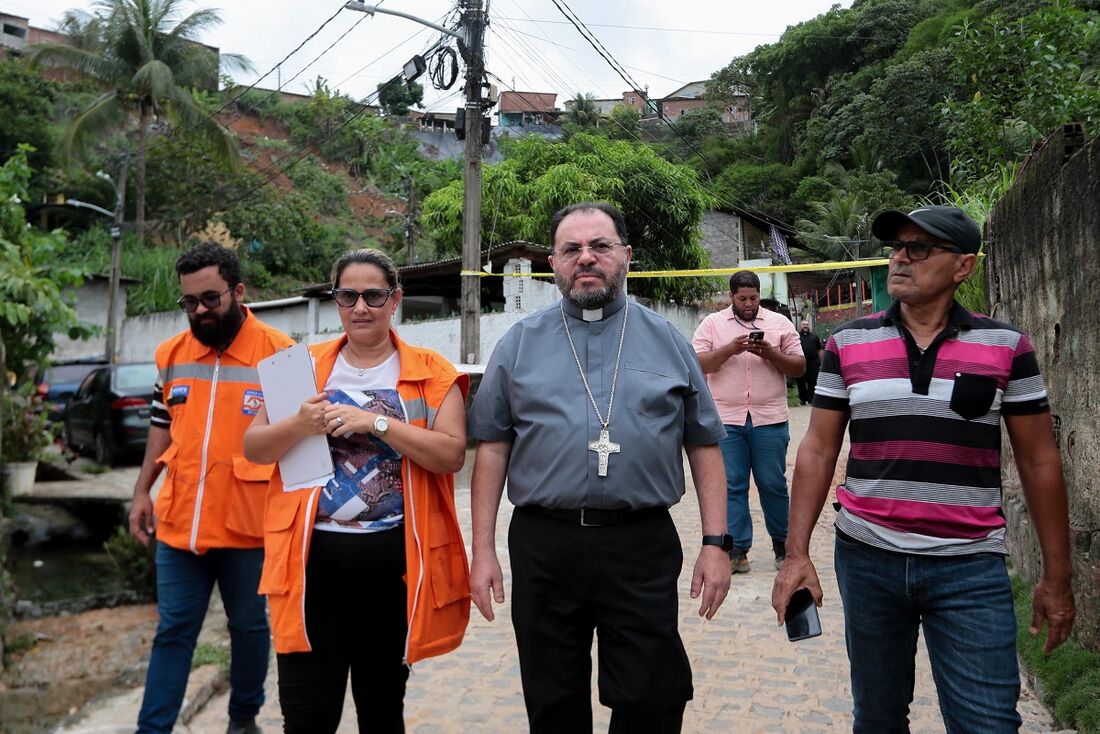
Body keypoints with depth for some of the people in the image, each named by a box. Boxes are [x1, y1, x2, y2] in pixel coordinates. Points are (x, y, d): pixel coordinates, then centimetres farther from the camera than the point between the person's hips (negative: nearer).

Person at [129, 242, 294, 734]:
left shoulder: (279, 352, -8)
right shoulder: (170, 354, 7)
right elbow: (162, 427, 16)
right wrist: (142, 491, 12)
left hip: (248, 524, -3)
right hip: (178, 521, 3)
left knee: (248, 626, 14)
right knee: (173, 630, 12)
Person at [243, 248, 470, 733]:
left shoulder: (431, 374, 2)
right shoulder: (304, 366, 8)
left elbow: (452, 454, -9)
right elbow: (253, 448, 6)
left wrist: (377, 423, -18)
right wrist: (299, 426, -14)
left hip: (393, 557, 0)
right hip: (313, 554, 1)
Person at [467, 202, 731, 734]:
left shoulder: (667, 342, 6)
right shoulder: (520, 344, 5)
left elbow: (703, 445, 8)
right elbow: (493, 447, 6)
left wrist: (715, 542, 1)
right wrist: (483, 550, 2)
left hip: (643, 548, 0)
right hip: (543, 546, 1)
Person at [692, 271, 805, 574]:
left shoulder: (780, 323, 8)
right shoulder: (712, 323, 6)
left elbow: (799, 367, 6)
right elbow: (696, 365, -3)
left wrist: (771, 354, -12)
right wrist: (730, 349, -16)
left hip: (770, 419, 0)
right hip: (726, 419, 0)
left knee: (773, 485, 8)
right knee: (732, 486, 4)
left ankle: (782, 544, 24)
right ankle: (737, 549, 12)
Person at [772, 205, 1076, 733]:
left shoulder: (1006, 346, 0)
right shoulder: (847, 343, 2)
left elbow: (1038, 461, 4)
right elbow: (818, 450, 1)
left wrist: (1056, 576, 4)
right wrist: (796, 553, -5)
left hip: (970, 567, -1)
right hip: (866, 558, 2)